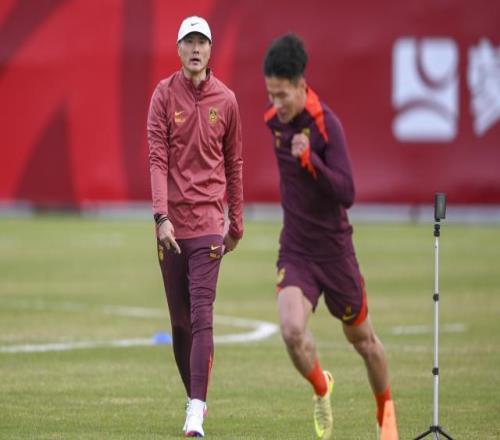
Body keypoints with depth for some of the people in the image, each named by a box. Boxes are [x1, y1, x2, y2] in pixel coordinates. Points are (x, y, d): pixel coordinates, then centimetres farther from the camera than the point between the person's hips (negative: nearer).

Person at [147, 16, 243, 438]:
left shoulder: (226, 100, 4)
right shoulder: (165, 94, 1)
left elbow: (234, 163, 12)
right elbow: (157, 158, -6)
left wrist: (236, 221, 13)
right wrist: (162, 216, -17)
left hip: (209, 221, -1)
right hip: (171, 222, 1)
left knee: (202, 317, -11)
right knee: (179, 320, 9)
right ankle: (195, 399, 24)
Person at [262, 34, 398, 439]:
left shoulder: (327, 124, -20)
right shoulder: (273, 121, -2)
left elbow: (347, 194, -26)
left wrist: (310, 160, -36)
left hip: (334, 249, -3)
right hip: (295, 250, 3)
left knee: (361, 338, 14)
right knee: (292, 330, -21)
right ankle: (321, 389, 9)